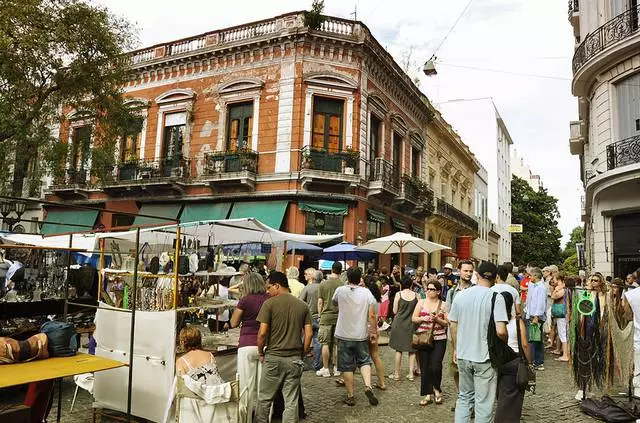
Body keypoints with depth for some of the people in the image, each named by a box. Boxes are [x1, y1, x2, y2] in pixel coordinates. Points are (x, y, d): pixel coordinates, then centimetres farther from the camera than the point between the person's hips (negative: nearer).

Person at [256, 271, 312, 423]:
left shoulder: (269, 304, -9)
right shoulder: (302, 305, 3)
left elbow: (262, 332, -13)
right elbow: (309, 334, 1)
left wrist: (261, 353, 2)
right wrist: (302, 355, 10)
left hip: (273, 357, -3)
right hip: (295, 359, 3)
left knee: (265, 399, 14)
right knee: (291, 402, 10)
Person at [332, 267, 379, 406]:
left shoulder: (341, 290, -8)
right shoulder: (366, 292, -6)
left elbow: (334, 302, 15)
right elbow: (372, 315, -7)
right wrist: (374, 332, 3)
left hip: (344, 335, -1)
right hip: (361, 335, 1)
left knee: (347, 366, 8)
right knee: (364, 361, 17)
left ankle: (350, 396, 14)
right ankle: (368, 386, -3)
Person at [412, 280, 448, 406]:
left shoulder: (443, 305, 2)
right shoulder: (421, 302, 6)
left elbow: (447, 323, 0)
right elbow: (413, 318, 4)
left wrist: (437, 319, -16)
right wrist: (423, 319, -13)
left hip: (439, 339, -2)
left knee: (435, 366, -8)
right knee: (424, 367, 5)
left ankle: (437, 390, 20)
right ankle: (427, 395, 18)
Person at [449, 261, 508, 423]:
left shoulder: (460, 295, 0)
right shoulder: (496, 297, -13)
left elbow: (453, 326, 6)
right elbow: (500, 331, -21)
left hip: (463, 355, 4)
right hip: (485, 357, -4)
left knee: (464, 397, 20)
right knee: (484, 403, 8)